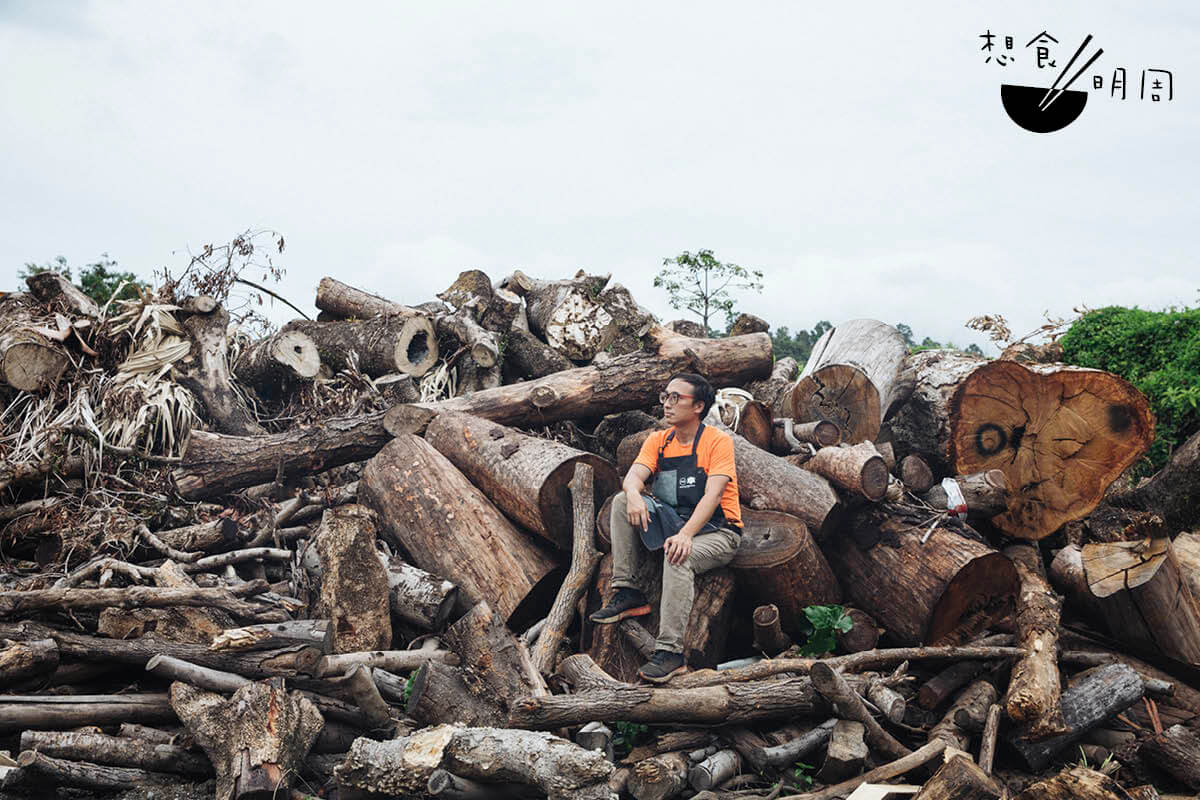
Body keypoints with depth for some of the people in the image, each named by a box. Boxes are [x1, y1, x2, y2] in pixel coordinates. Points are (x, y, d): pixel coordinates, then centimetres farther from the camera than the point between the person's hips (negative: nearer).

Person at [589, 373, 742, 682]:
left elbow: (713, 496, -22)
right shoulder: (658, 441, 8)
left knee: (678, 557, -37)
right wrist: (634, 495, -33)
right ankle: (627, 593, -17)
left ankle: (670, 651, -35)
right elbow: (634, 475, -7)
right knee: (622, 502, -16)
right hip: (669, 523, 6)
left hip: (717, 534, -6)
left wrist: (685, 535, -37)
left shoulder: (718, 441, -9)